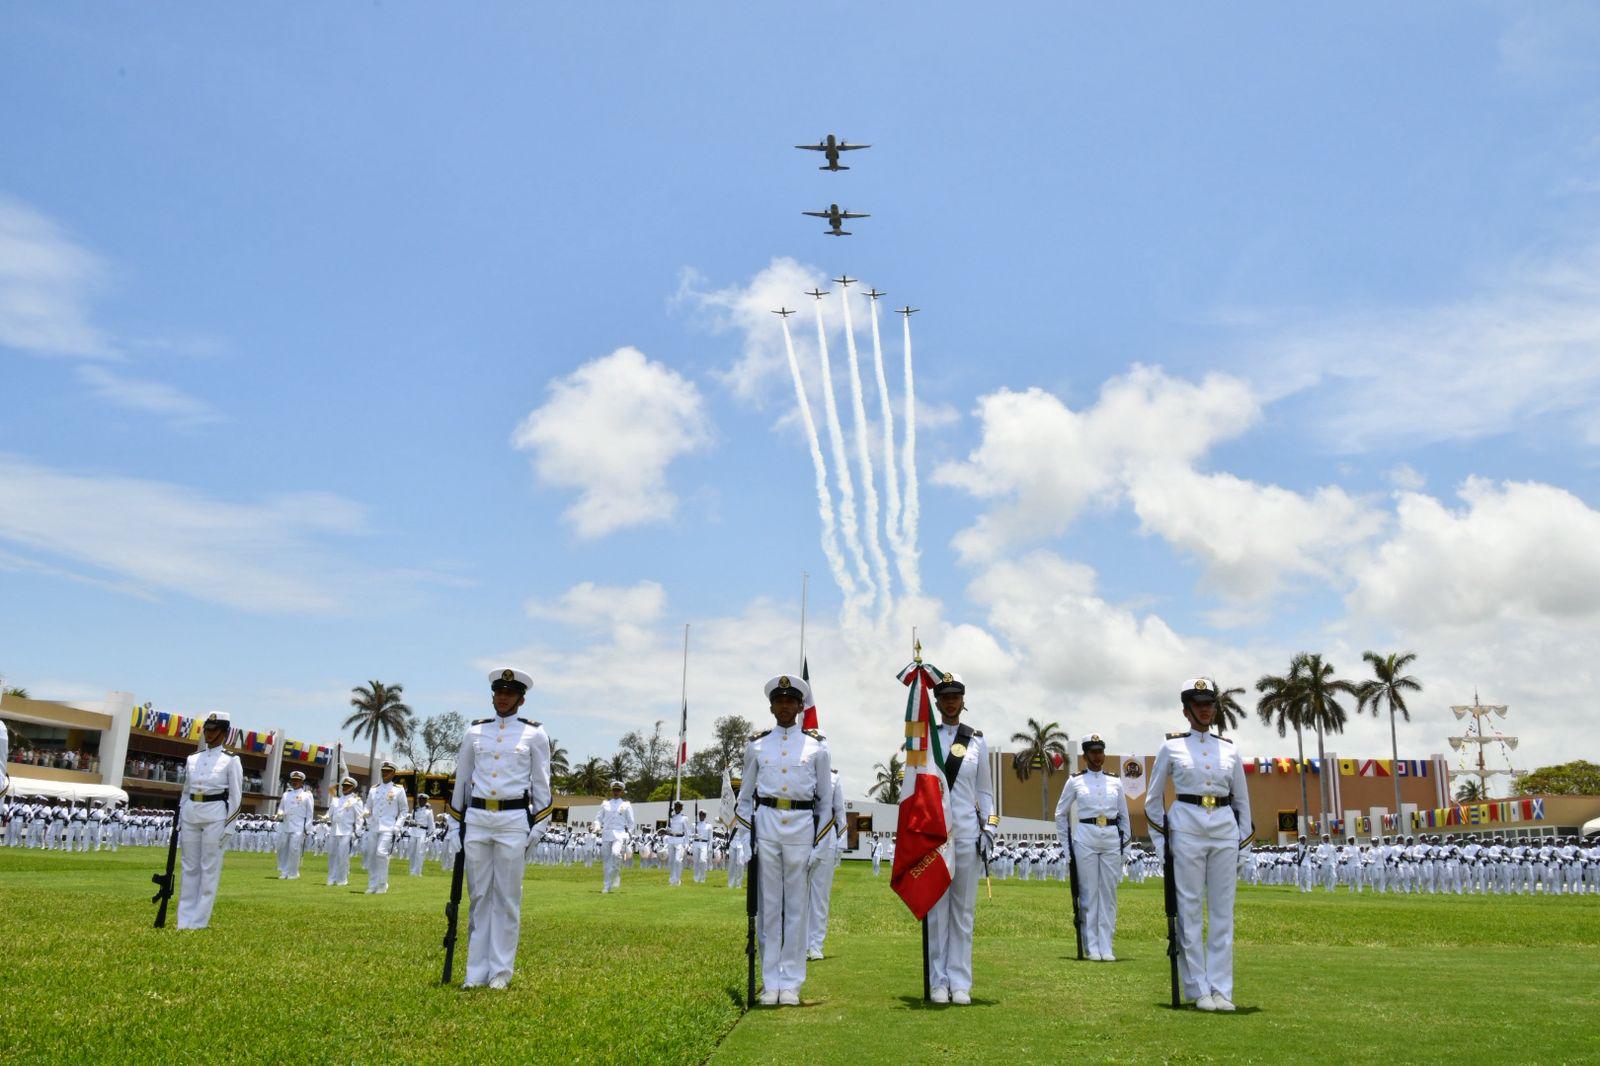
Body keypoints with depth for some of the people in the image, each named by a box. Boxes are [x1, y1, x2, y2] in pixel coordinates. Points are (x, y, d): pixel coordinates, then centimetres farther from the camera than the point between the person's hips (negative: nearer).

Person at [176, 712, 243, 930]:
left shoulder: (230, 760, 0)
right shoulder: (192, 759, 14)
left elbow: (236, 796, -2)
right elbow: (185, 792, 18)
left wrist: (227, 827, -8)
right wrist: (179, 823, 13)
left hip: (215, 815, -5)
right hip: (190, 814, 5)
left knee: (210, 868, -2)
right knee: (189, 868, 7)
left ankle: (200, 920, 3)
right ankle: (185, 919, 13)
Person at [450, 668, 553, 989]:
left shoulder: (535, 734, 3)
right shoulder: (475, 731, 10)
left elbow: (542, 784, 4)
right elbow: (461, 779, 16)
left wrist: (539, 827, 0)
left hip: (514, 821, -3)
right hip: (477, 818, 3)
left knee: (507, 898, 2)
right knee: (479, 896, 6)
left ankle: (501, 971, 10)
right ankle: (476, 971, 12)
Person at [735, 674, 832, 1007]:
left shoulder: (817, 745, 6)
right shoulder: (756, 744, 9)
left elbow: (826, 795, 11)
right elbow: (745, 794, 15)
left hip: (802, 826, -1)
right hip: (765, 823, 1)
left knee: (797, 906, 3)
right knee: (768, 905, 3)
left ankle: (791, 984, 11)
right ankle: (770, 983, 11)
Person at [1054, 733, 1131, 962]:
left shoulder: (1115, 782, 11)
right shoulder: (1075, 781, 4)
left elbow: (1124, 815, 16)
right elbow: (1061, 813, 10)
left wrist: (1125, 845, 10)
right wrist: (1066, 844, 6)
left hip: (1112, 839, 3)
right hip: (1085, 839, -2)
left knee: (1109, 893, 4)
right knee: (1089, 893, 0)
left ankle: (1106, 948, 11)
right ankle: (1092, 948, 7)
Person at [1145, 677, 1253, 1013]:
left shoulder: (1229, 749, 11)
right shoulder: (1171, 747, 3)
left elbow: (1241, 799, 17)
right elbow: (1153, 798, 9)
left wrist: (1244, 841, 10)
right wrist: (1161, 840, 3)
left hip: (1225, 830, 3)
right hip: (1186, 828, -3)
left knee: (1223, 910, 4)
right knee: (1189, 910, 0)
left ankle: (1221, 990, 12)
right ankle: (1199, 990, 7)